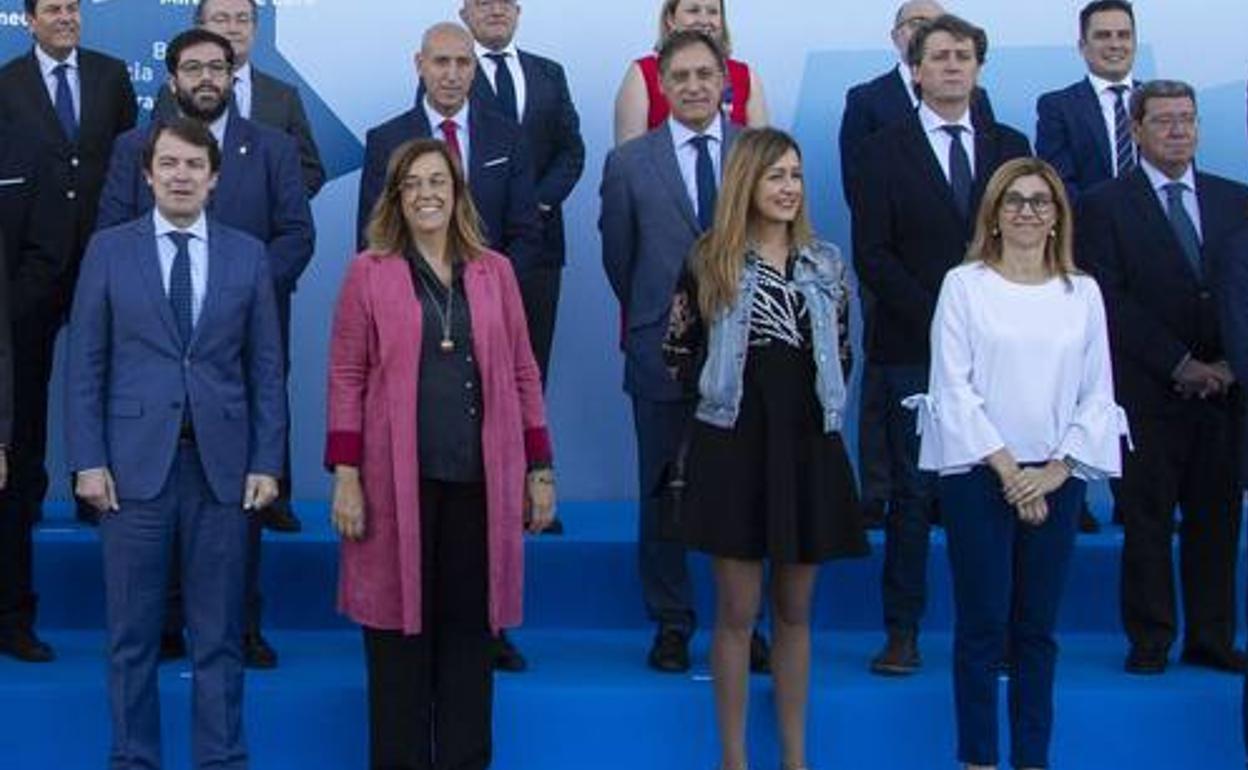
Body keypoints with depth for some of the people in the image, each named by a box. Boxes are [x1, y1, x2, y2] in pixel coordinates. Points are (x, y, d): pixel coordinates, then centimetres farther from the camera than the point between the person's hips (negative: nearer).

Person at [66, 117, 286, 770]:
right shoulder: (109, 250, 4)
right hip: (135, 464, -1)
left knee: (219, 632, 6)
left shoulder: (247, 255, 7)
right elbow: (85, 365, 2)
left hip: (221, 466, 1)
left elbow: (266, 368, 6)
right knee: (132, 632, 6)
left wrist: (266, 463, 0)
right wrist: (88, 462, -5)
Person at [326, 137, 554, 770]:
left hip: (481, 479, 2)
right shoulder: (369, 272, 3)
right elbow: (346, 378, 0)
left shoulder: (494, 271, 10)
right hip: (397, 479, -2)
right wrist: (345, 474, -8)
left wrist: (540, 468, 5)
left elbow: (522, 374, 10)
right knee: (399, 626, 4)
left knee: (470, 626, 7)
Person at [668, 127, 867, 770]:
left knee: (795, 612, 10)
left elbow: (842, 352, 15)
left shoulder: (827, 264, 7)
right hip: (734, 447, -3)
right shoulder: (711, 263, -2)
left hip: (808, 447, 3)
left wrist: (815, 405, 11)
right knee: (737, 612, 2)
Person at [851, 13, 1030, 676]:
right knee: (914, 492, 0)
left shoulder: (1011, 147, 13)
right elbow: (872, 255, -3)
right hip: (914, 349, -2)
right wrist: (937, 316, -11)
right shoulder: (884, 151, 4)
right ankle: (903, 632, 6)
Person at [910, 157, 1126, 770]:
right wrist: (1007, 469, -10)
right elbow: (952, 387, -5)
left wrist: (1056, 469, -6)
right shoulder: (964, 284, 0)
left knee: (1038, 627, 7)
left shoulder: (1083, 293, 9)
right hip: (979, 474, -3)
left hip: (1056, 481, 3)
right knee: (982, 624, -1)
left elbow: (1097, 395, 6)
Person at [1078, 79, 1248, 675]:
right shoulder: (1105, 207, 1)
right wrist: (1180, 364, -11)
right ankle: (1150, 640, 10)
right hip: (1148, 391, -3)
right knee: (1148, 519, 1)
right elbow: (1114, 305, -7)